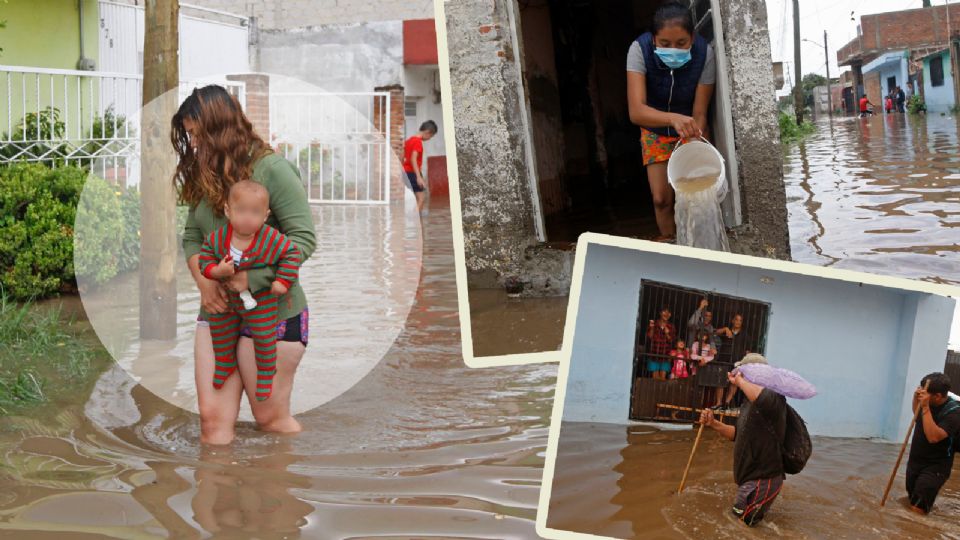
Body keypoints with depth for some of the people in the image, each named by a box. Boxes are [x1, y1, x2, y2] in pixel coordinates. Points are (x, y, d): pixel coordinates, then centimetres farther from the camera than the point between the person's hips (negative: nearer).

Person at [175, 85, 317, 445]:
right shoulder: (204, 176, 10)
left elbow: (303, 238, -17)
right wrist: (203, 281, -7)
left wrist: (250, 278, -25)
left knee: (271, 419, 6)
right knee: (213, 417, 2)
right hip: (218, 310, 6)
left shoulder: (271, 169, -12)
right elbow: (191, 237, 13)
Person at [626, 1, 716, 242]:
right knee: (661, 198, 0)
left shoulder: (704, 53, -29)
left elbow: (699, 114, -24)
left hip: (691, 131, 0)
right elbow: (636, 111, -43)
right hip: (655, 131, 0)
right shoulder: (640, 49, -32)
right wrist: (674, 119, -60)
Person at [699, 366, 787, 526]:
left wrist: (740, 381, -31)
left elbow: (765, 399, -47)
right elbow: (739, 434, 17)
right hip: (751, 477, 10)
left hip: (762, 481, -10)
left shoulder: (775, 400, -22)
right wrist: (713, 424, 1)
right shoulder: (749, 403, 10)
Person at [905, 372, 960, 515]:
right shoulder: (929, 403, -4)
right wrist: (916, 396, 1)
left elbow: (933, 437, -37)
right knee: (912, 501, 22)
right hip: (915, 461, 8)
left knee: (917, 509, -18)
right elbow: (917, 413, 21)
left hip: (935, 467, -8)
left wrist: (925, 407, -36)